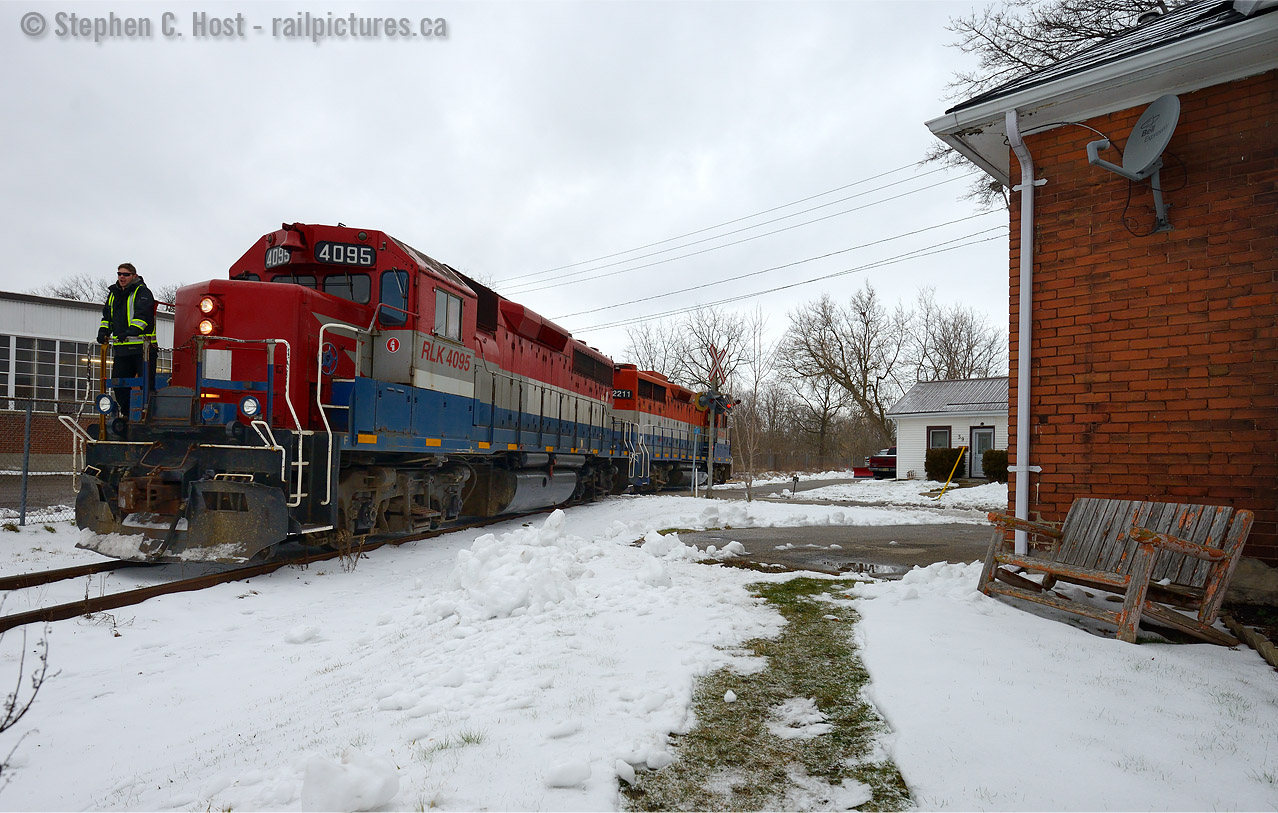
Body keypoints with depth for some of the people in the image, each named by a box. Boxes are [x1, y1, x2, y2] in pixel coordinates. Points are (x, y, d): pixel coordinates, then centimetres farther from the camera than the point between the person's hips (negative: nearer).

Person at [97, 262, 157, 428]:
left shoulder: (142, 292, -3)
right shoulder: (113, 294, 20)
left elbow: (143, 313, -17)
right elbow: (108, 315, 25)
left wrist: (132, 330, -30)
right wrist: (103, 331, 7)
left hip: (142, 346, -7)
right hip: (121, 347, 7)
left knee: (146, 383, -5)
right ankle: (127, 414, 18)